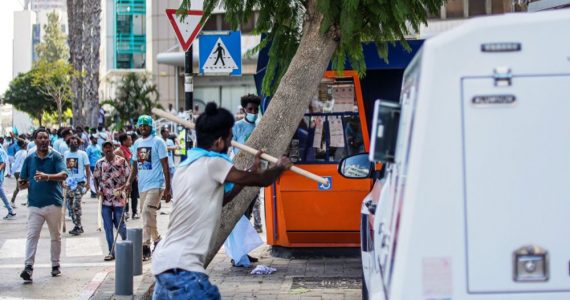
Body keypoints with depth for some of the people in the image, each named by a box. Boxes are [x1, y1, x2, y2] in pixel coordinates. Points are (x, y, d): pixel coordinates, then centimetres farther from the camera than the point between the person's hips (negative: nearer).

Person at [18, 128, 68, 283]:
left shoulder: (56, 157, -1)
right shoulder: (29, 159, 10)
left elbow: (63, 175, -18)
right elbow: (22, 181, 15)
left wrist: (47, 176, -33)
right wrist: (24, 184, -7)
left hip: (53, 203, -1)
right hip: (34, 204, 2)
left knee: (56, 236, 10)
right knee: (32, 235, -9)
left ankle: (55, 265, 21)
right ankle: (28, 267, -14)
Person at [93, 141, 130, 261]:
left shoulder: (121, 161, -2)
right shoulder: (100, 163, 7)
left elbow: (129, 175, -1)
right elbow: (95, 178, 15)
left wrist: (125, 186, -18)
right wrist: (97, 190, 0)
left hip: (119, 198, -3)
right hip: (105, 199, 3)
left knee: (119, 224, 2)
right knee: (108, 226, 2)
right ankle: (111, 252, 7)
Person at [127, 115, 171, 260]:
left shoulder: (158, 142, -6)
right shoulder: (137, 143, 12)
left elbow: (165, 166, -9)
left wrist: (167, 188, -13)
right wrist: (129, 182, 4)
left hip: (156, 184, -7)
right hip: (142, 185, 7)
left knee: (147, 211, -19)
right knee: (149, 214, 13)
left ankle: (145, 246, -19)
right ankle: (157, 240, 31)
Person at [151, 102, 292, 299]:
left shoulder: (186, 167, 15)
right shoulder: (211, 163, -11)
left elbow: (218, 200, 28)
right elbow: (261, 181, -3)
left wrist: (252, 171, 30)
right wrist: (281, 167, 18)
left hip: (165, 261, 10)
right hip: (182, 268, -10)